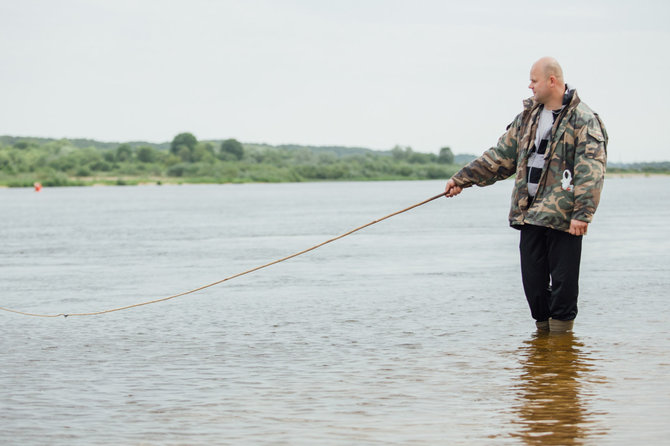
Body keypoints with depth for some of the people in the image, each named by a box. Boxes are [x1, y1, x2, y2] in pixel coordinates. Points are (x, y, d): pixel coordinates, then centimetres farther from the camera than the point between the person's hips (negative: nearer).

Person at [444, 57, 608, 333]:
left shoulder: (584, 120, -6)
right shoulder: (527, 116, 15)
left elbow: (591, 170, -14)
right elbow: (501, 155, 20)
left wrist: (582, 213, -23)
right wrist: (462, 179, 16)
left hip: (564, 217, -6)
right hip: (530, 214, 6)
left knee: (563, 282, -3)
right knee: (533, 280, 8)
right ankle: (543, 331, 21)